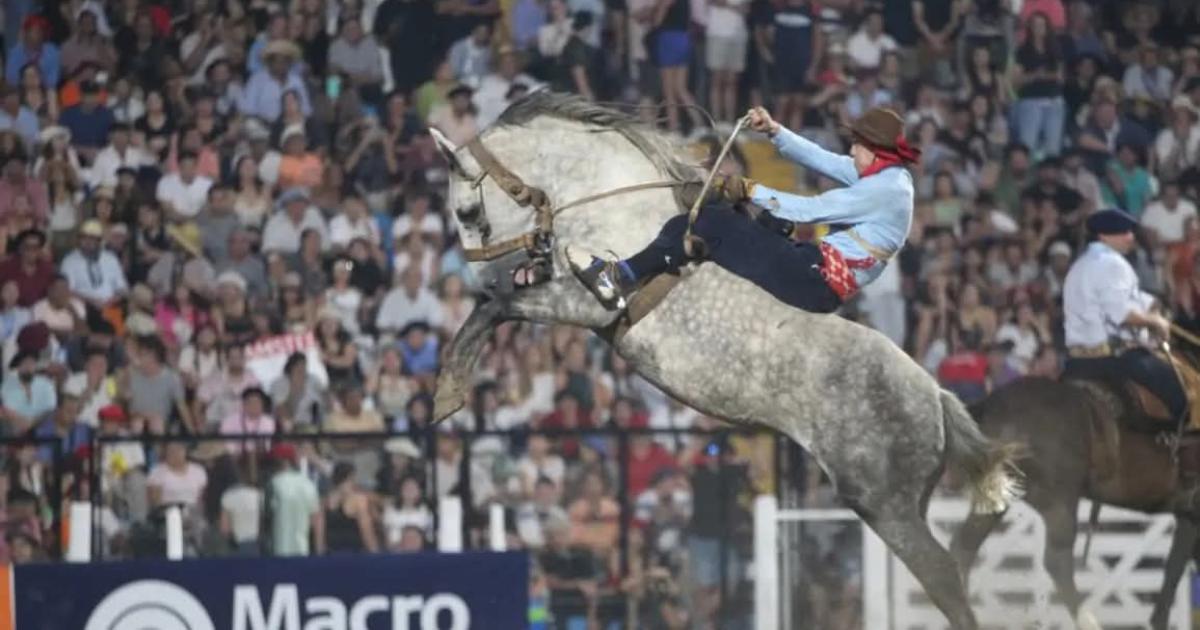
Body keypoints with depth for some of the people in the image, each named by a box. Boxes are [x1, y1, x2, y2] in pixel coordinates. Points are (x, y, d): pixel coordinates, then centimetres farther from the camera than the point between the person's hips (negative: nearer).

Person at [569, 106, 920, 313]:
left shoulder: (885, 189, -16)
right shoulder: (885, 175, 13)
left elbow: (811, 210, -15)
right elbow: (819, 159, 14)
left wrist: (751, 191, -8)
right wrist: (774, 132, 3)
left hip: (815, 282, -10)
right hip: (820, 280, 10)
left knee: (709, 224, -10)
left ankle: (618, 279, -7)